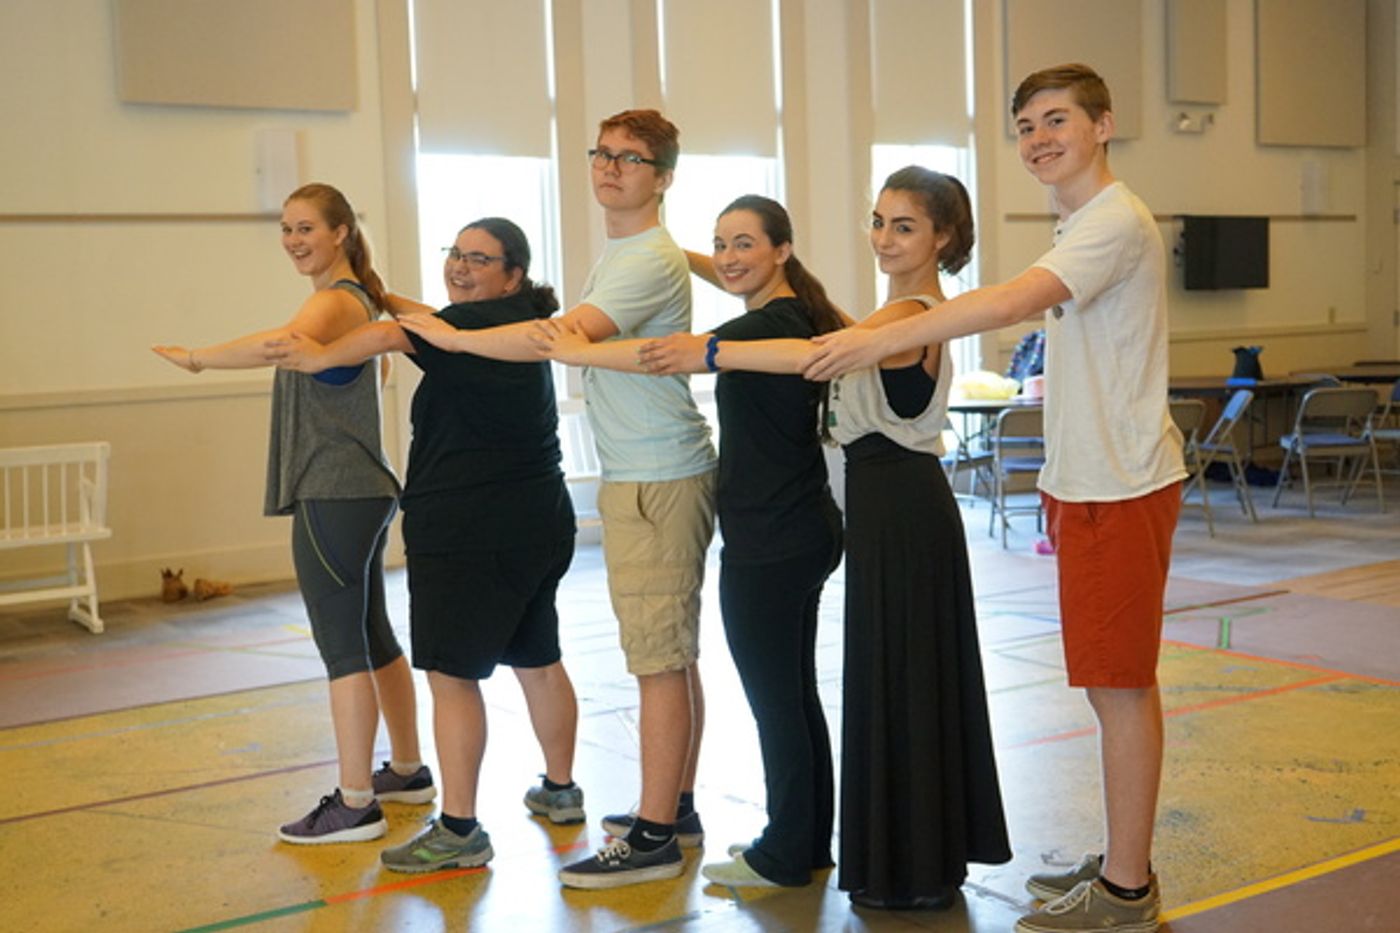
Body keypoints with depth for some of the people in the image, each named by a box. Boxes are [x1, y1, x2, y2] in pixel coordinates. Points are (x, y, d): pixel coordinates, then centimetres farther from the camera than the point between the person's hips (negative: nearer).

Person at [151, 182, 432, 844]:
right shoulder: (357, 297, 16)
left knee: (342, 647, -6)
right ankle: (407, 771, 28)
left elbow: (284, 342, -36)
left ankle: (355, 804, -1)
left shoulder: (334, 300, -15)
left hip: (334, 497, -11)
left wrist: (197, 357, -25)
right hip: (358, 491, 11)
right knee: (373, 638, 17)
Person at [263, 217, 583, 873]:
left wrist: (321, 356, -19)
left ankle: (458, 831, -2)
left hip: (469, 533, -10)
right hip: (538, 524, 10)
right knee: (537, 660, 20)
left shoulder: (480, 323, -14)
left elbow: (392, 335, -29)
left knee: (450, 673, -5)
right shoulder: (517, 326, 16)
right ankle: (560, 790, 34)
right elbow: (440, 324, 33)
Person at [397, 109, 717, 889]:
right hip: (640, 477, 10)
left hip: (658, 481, -10)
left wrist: (449, 335, -20)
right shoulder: (621, 254, 17)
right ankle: (677, 809, 26)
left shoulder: (649, 262, -16)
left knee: (660, 661, -6)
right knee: (672, 653, 15)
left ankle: (655, 838, 0)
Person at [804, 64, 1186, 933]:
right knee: (1114, 682, 14)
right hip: (1090, 483, 10)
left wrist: (878, 339, -30)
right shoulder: (1082, 226, 17)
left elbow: (1009, 302, -30)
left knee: (1121, 683, -3)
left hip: (1122, 488, -10)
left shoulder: (1116, 222, -15)